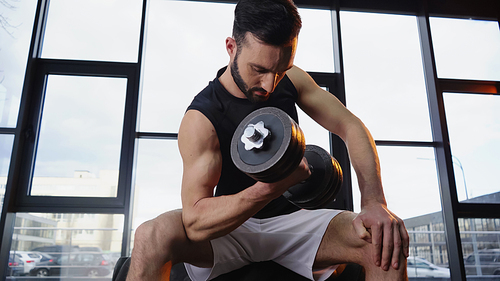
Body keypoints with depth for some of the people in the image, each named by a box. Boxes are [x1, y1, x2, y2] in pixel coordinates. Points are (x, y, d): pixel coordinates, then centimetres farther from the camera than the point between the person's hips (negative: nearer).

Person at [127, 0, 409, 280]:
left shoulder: (290, 79, -4)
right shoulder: (200, 119, -21)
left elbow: (350, 126, -5)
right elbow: (194, 222, -28)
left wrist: (374, 202, -21)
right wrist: (272, 186, -44)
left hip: (291, 219, 3)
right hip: (230, 226, -3)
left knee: (388, 242, -22)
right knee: (153, 237, -33)